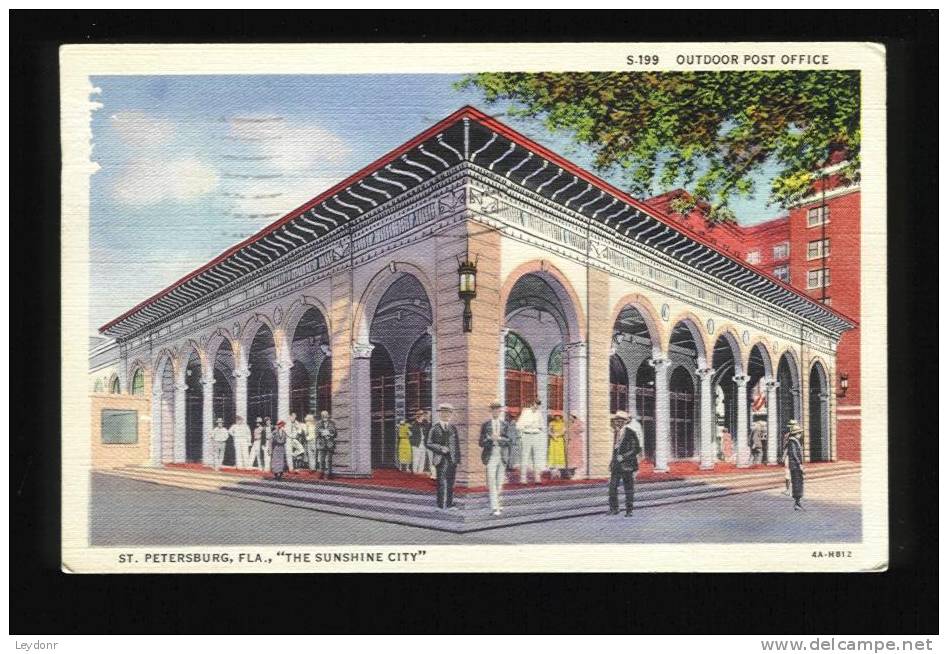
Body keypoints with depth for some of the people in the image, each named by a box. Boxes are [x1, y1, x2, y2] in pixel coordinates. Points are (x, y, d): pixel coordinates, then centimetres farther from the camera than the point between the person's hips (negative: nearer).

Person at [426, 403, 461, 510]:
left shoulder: (453, 428, 13)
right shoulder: (435, 428, 1)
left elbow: (457, 444, 15)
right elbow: (429, 444, -1)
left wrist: (458, 458, 8)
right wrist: (440, 448, -15)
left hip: (452, 459, 4)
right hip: (441, 459, -4)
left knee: (451, 482, 6)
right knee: (442, 483, -5)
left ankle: (450, 503, 14)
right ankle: (442, 504, 1)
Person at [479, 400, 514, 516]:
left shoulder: (506, 424, 7)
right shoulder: (485, 425, 5)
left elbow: (510, 440, -3)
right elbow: (481, 443, 3)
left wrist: (499, 438, -19)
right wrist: (490, 438, -16)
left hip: (503, 456, 2)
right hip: (491, 456, -2)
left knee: (499, 482, 9)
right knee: (491, 481, -12)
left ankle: (496, 503, 25)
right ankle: (494, 507, -16)